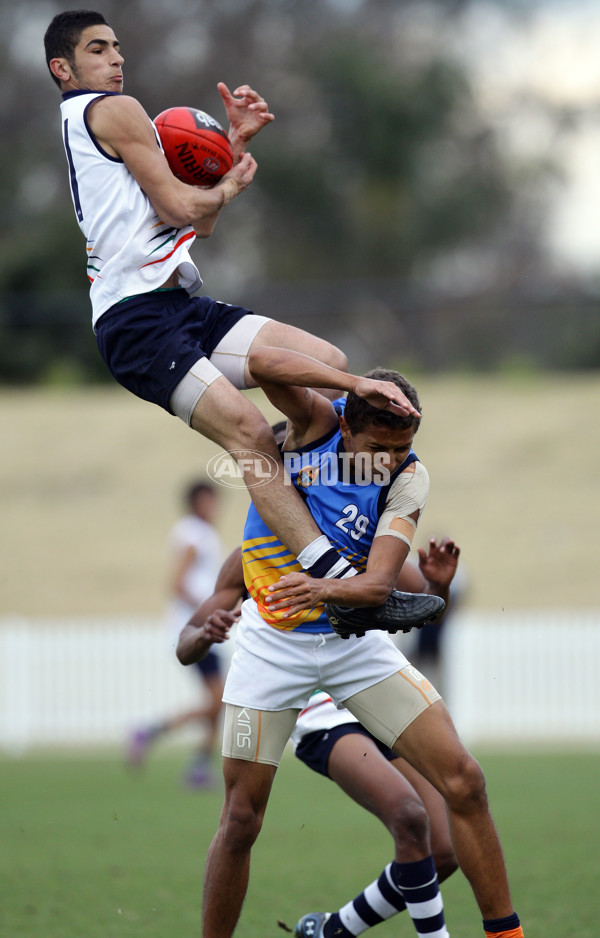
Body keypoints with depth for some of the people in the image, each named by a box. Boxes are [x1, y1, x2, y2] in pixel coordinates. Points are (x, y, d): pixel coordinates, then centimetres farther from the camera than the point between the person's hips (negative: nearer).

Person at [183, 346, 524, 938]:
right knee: (241, 819, -4)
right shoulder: (317, 422, -13)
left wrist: (326, 588, -46)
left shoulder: (407, 478, -11)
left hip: (354, 641, 1)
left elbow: (379, 582, -24)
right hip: (272, 641, -1)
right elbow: (263, 363, -32)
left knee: (463, 782, -8)